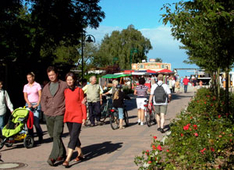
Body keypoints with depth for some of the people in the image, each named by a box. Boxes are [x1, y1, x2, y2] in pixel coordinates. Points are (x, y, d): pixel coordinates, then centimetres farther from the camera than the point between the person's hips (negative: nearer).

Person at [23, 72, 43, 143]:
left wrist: (37, 104, -11)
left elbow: (40, 95, -1)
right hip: (28, 104, 3)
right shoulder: (25, 86, 13)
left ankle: (40, 136, 0)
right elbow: (25, 96, 7)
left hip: (36, 104, -3)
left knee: (36, 121, -13)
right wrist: (29, 104, -9)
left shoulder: (37, 85, 4)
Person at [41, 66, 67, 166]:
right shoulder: (46, 88, 14)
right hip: (48, 115, 5)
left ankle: (53, 158, -17)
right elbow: (43, 100, 19)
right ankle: (62, 154, 24)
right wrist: (45, 110, 6)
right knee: (53, 136, 10)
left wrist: (65, 109, -6)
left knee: (57, 136, -14)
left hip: (59, 115, -5)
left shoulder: (64, 85, 1)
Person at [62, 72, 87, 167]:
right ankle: (80, 154, 33)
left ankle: (67, 159, -16)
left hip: (77, 116, -5)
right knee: (73, 137, 15)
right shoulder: (65, 91, 8)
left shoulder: (79, 90, -2)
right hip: (68, 116, 5)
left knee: (73, 137, -11)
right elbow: (64, 104, 14)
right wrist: (63, 116, 13)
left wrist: (84, 117, -5)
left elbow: (82, 104, -1)